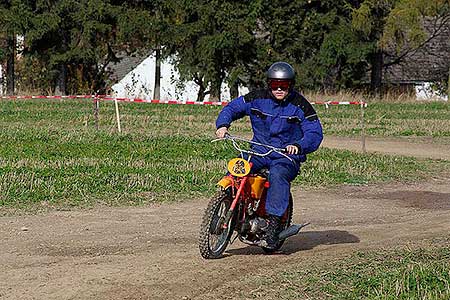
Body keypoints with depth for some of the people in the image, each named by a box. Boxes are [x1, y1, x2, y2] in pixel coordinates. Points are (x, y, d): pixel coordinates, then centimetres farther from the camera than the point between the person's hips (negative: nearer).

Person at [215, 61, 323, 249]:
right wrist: (223, 125, -8)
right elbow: (233, 107, 12)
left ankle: (273, 227, -38)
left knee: (277, 175, -36)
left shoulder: (300, 105, -5)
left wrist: (299, 146, -30)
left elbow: (315, 132, -10)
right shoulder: (257, 98, 3)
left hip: (287, 156, -3)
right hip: (259, 151, 4)